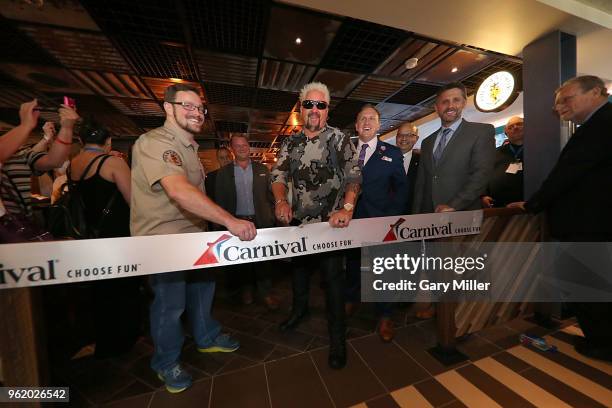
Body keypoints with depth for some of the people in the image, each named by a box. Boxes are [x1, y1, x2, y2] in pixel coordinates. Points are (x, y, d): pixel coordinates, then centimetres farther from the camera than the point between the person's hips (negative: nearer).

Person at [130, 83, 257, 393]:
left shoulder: (189, 146, 13)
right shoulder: (154, 143, -19)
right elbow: (179, 191, -37)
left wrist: (222, 223, 19)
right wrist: (230, 221, -43)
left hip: (194, 235, 9)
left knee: (202, 288, 21)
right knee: (170, 303, 9)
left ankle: (207, 338, 45)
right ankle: (166, 362, 36)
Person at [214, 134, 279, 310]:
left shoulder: (262, 169, 6)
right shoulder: (223, 172, 4)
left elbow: (270, 196, 5)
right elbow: (220, 200, 4)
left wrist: (271, 218, -2)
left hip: (260, 221, 0)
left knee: (263, 258, 5)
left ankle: (265, 293, 19)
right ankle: (246, 289, 33)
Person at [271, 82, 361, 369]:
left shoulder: (339, 140, -5)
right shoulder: (291, 143, 8)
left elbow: (353, 176, -13)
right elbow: (278, 175, 2)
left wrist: (347, 208, -29)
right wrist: (281, 201, -18)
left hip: (330, 222, -4)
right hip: (298, 220, 5)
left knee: (333, 276, 3)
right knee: (299, 266, 22)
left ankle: (337, 336, 25)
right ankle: (300, 308, 49)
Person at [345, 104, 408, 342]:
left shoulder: (392, 153, 3)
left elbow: (401, 188, 2)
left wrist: (391, 217, -8)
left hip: (381, 220, -2)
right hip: (351, 218, 2)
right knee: (352, 262, 17)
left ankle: (384, 316, 29)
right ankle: (350, 299, 42)